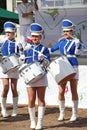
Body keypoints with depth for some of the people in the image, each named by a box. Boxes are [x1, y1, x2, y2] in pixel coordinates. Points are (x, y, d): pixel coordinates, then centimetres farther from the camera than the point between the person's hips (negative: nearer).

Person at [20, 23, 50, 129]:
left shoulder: (44, 49, 2)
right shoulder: (27, 49, 10)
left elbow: (47, 63, -8)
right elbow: (23, 62, 20)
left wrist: (43, 59, -27)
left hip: (41, 77, -2)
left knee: (41, 99, 1)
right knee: (31, 100, 0)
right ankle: (32, 121, 15)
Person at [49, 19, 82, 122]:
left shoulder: (76, 42, -3)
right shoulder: (61, 41, 9)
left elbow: (77, 54, -18)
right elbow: (51, 49, 20)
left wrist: (77, 45, -33)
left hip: (73, 68, -3)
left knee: (73, 91, 3)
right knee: (61, 91, -1)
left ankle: (74, 114, 12)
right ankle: (61, 113, 12)